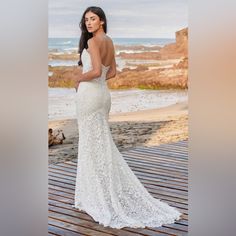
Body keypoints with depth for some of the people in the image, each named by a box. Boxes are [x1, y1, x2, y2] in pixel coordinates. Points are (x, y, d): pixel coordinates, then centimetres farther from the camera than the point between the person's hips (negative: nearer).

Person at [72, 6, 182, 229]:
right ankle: (104, 192, 21)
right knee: (101, 142, 14)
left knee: (92, 143, -1)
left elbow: (96, 71, -26)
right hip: (102, 93, 9)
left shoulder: (93, 41, -14)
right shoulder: (109, 41, 12)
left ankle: (98, 195, 8)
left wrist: (80, 78, -8)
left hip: (89, 94, -9)